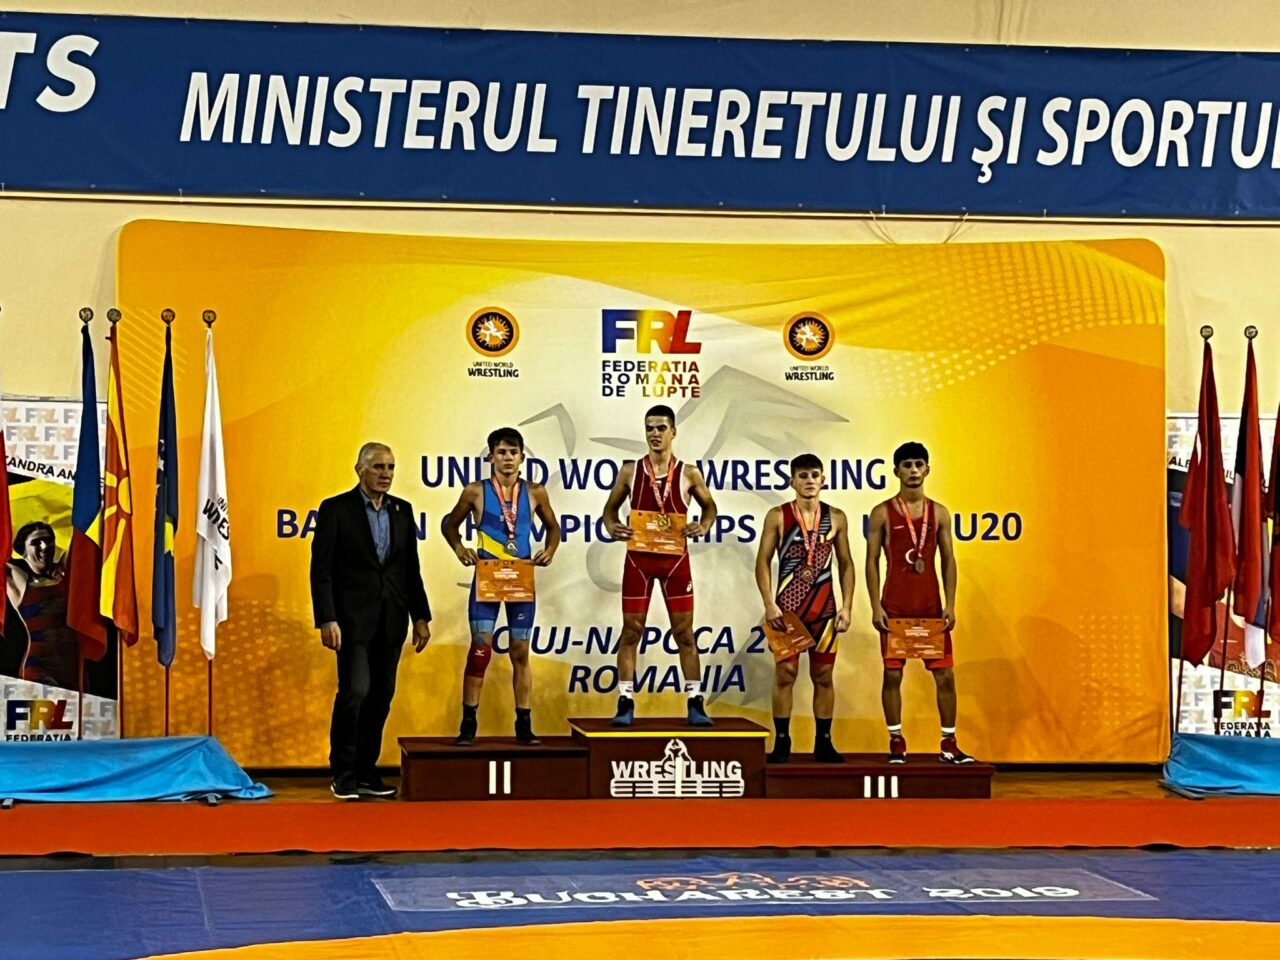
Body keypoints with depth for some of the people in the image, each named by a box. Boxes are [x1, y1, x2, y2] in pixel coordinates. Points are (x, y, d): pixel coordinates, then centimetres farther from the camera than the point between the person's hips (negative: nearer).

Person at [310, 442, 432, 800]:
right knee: (355, 691, -13)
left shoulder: (402, 511, 11)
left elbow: (411, 569, 14)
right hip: (353, 619, -5)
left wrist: (421, 616, 10)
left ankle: (366, 772, 15)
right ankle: (343, 773, 0)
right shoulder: (336, 509, -4)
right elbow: (321, 570, -7)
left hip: (391, 620, 5)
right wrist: (327, 620, -15)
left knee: (381, 697, 6)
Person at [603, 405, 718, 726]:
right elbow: (610, 507, 12)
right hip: (638, 558, 1)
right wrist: (612, 527, -9)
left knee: (684, 632, 4)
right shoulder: (630, 471, 2)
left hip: (675, 558, 0)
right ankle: (625, 703, 7)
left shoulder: (688, 473, 0)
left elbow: (709, 506, 14)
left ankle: (695, 703, 9)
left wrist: (703, 525, -7)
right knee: (631, 631, 2)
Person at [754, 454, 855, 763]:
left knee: (823, 675, 6)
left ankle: (823, 742, 13)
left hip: (824, 609, 2)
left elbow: (846, 564, 9)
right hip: (786, 608, -2)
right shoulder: (778, 516, -2)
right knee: (785, 673, -2)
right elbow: (762, 561, -1)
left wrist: (847, 607, 1)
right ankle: (781, 742, 4)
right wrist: (769, 604, -10)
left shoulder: (836, 518, 4)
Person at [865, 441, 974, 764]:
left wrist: (950, 605, -2)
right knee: (893, 673, 2)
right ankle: (896, 741, 12)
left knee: (945, 674, 1)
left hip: (931, 606, 2)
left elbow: (948, 560, 7)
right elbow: (872, 561, -1)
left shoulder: (939, 513, 6)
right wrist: (876, 607, -8)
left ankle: (949, 744, 9)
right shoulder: (882, 513, -1)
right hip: (895, 606, -2)